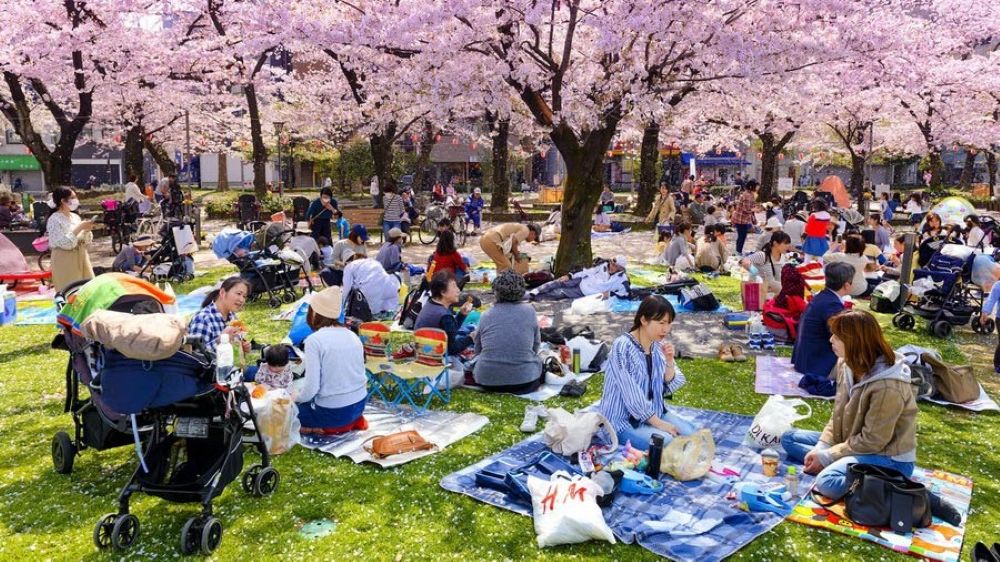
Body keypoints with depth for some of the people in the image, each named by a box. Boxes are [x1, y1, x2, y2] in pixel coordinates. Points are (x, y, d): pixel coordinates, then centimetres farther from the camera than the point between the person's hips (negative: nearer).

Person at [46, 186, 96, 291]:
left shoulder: (75, 217, 9)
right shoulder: (54, 220, -11)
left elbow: (86, 242, 11)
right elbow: (66, 244, -21)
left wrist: (87, 230, -7)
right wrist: (79, 228, -20)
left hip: (81, 259, 7)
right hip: (65, 262, -7)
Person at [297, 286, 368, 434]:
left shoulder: (314, 340, -15)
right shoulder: (352, 335, 3)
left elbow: (311, 387, -18)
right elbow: (354, 373, 9)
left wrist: (296, 398, 4)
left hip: (333, 411, -6)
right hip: (360, 404, 6)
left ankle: (329, 427, 1)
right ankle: (354, 419, 13)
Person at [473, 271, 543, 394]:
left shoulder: (486, 315, 1)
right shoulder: (529, 310, -1)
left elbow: (477, 350, 10)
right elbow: (536, 346, 7)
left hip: (487, 381, 1)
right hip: (523, 380, -1)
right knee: (538, 361, 30)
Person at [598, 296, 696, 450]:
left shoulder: (659, 345, 0)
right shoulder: (623, 347, -22)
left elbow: (670, 387, 3)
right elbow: (631, 395, -23)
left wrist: (669, 361, -14)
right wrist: (658, 423, -19)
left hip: (654, 411, 7)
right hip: (623, 418, -7)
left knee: (690, 433, -10)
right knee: (667, 442, -24)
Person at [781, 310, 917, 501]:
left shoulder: (888, 387, -28)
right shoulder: (847, 364, -4)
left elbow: (872, 441, -22)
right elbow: (839, 413, 7)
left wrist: (827, 457, -17)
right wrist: (822, 447, -6)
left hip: (889, 458, -9)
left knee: (828, 482, -33)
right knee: (789, 438, 6)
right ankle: (843, 465, -9)